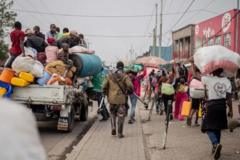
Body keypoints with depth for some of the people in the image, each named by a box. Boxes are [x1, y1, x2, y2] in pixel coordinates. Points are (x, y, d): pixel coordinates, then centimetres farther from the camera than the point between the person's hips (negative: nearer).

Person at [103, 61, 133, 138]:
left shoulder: (110, 76, 4)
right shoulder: (125, 76, -6)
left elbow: (104, 87, 4)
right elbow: (130, 86, -18)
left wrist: (108, 94, 19)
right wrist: (128, 91, 2)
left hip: (112, 99, 3)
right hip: (121, 99, -3)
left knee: (113, 114, 23)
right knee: (121, 116, 6)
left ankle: (113, 127, 5)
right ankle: (120, 133, 7)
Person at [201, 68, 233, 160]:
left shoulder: (209, 79, -11)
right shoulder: (227, 81, -1)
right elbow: (229, 97, -1)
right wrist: (230, 110, 8)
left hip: (212, 105, -4)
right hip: (222, 105, 4)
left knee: (209, 127, 1)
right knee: (217, 127, 17)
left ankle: (216, 143, -25)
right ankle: (216, 148, 24)